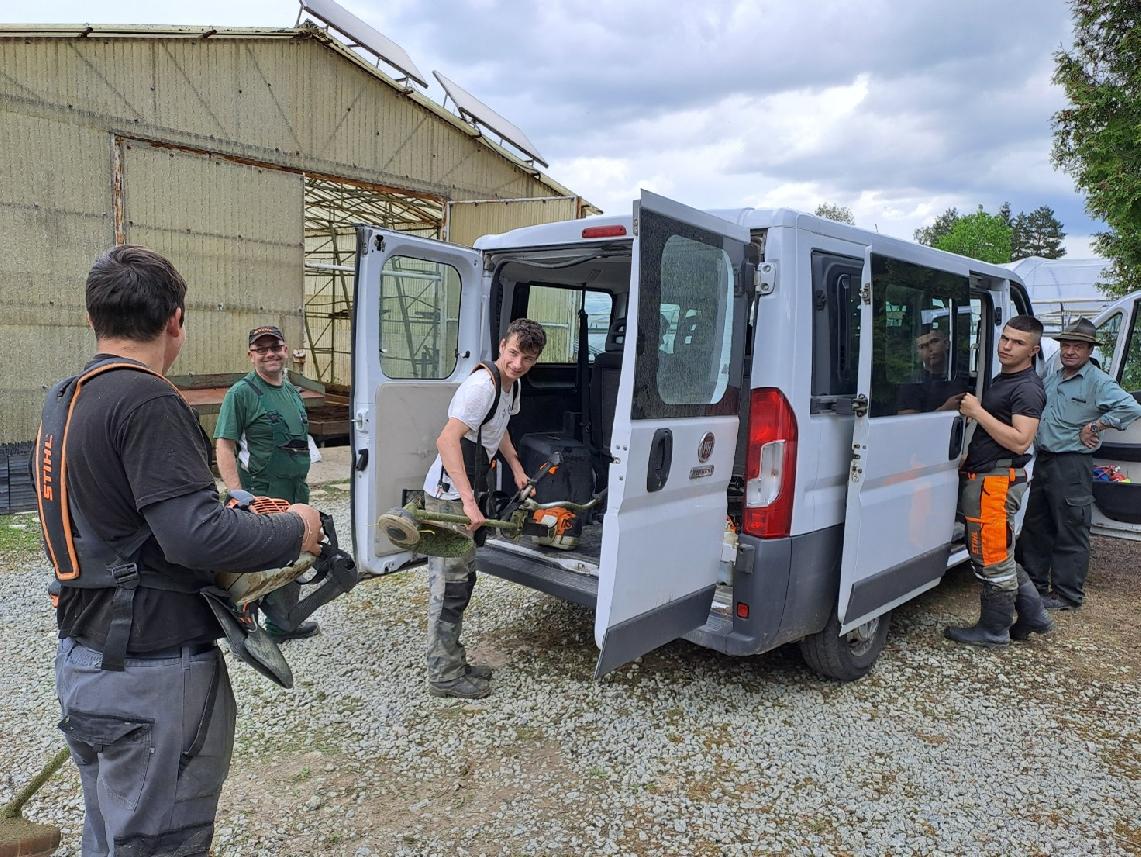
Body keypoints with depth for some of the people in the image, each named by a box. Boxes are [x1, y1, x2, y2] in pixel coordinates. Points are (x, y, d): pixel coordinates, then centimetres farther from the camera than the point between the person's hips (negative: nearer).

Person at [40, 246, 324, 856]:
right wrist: (294, 531, -12)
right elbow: (196, 535, -27)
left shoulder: (62, 400, 10)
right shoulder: (147, 400, -19)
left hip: (81, 660, 9)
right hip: (151, 676, -9)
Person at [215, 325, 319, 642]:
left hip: (297, 494, 8)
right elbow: (224, 446, -14)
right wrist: (237, 495, -22)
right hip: (262, 496, -8)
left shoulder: (292, 391, 14)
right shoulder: (242, 393, -9)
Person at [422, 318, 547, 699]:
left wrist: (516, 469, 20)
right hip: (449, 497, -10)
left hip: (465, 495, 10)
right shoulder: (482, 385, -23)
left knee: (461, 581, 18)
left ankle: (453, 662, 32)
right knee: (450, 586, -3)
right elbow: (447, 440, -31)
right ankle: (444, 677, 10)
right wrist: (469, 501, -34)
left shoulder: (512, 386, 8)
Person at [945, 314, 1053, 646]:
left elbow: (1020, 441, -22)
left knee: (993, 560, 1)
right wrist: (969, 457, 15)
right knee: (999, 556, 18)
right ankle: (1033, 617, 29)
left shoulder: (1028, 389, -13)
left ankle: (993, 630, 13)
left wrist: (978, 412, -20)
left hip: (997, 482, -10)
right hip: (981, 478, 10)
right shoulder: (1001, 380, 18)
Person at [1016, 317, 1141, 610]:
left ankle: (1067, 594, 8)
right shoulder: (1051, 378, 13)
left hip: (1072, 465, -8)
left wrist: (1094, 426, -17)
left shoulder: (1098, 382, -10)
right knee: (1035, 525, 15)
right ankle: (1033, 583, 28)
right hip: (1043, 460, 8)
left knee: (1070, 533, -1)